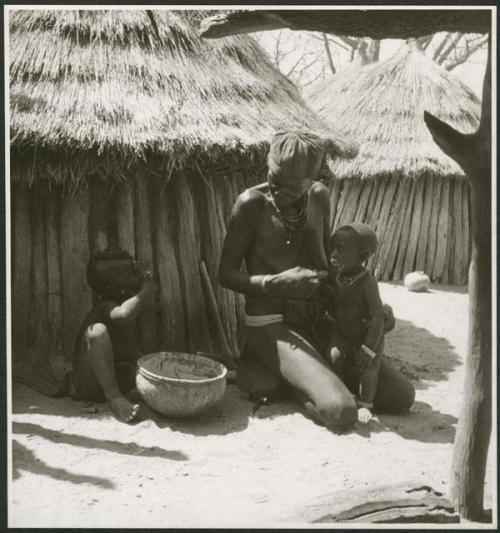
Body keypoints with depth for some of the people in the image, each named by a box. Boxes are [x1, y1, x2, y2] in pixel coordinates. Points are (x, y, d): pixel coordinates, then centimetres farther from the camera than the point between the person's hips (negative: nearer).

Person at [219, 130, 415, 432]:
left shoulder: (319, 198, 6)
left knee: (403, 395, 0)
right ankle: (260, 369, 0)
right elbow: (227, 274, -7)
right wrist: (278, 282, -24)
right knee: (341, 411, -26)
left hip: (316, 321, 7)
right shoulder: (253, 204, -11)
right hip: (271, 324, -6)